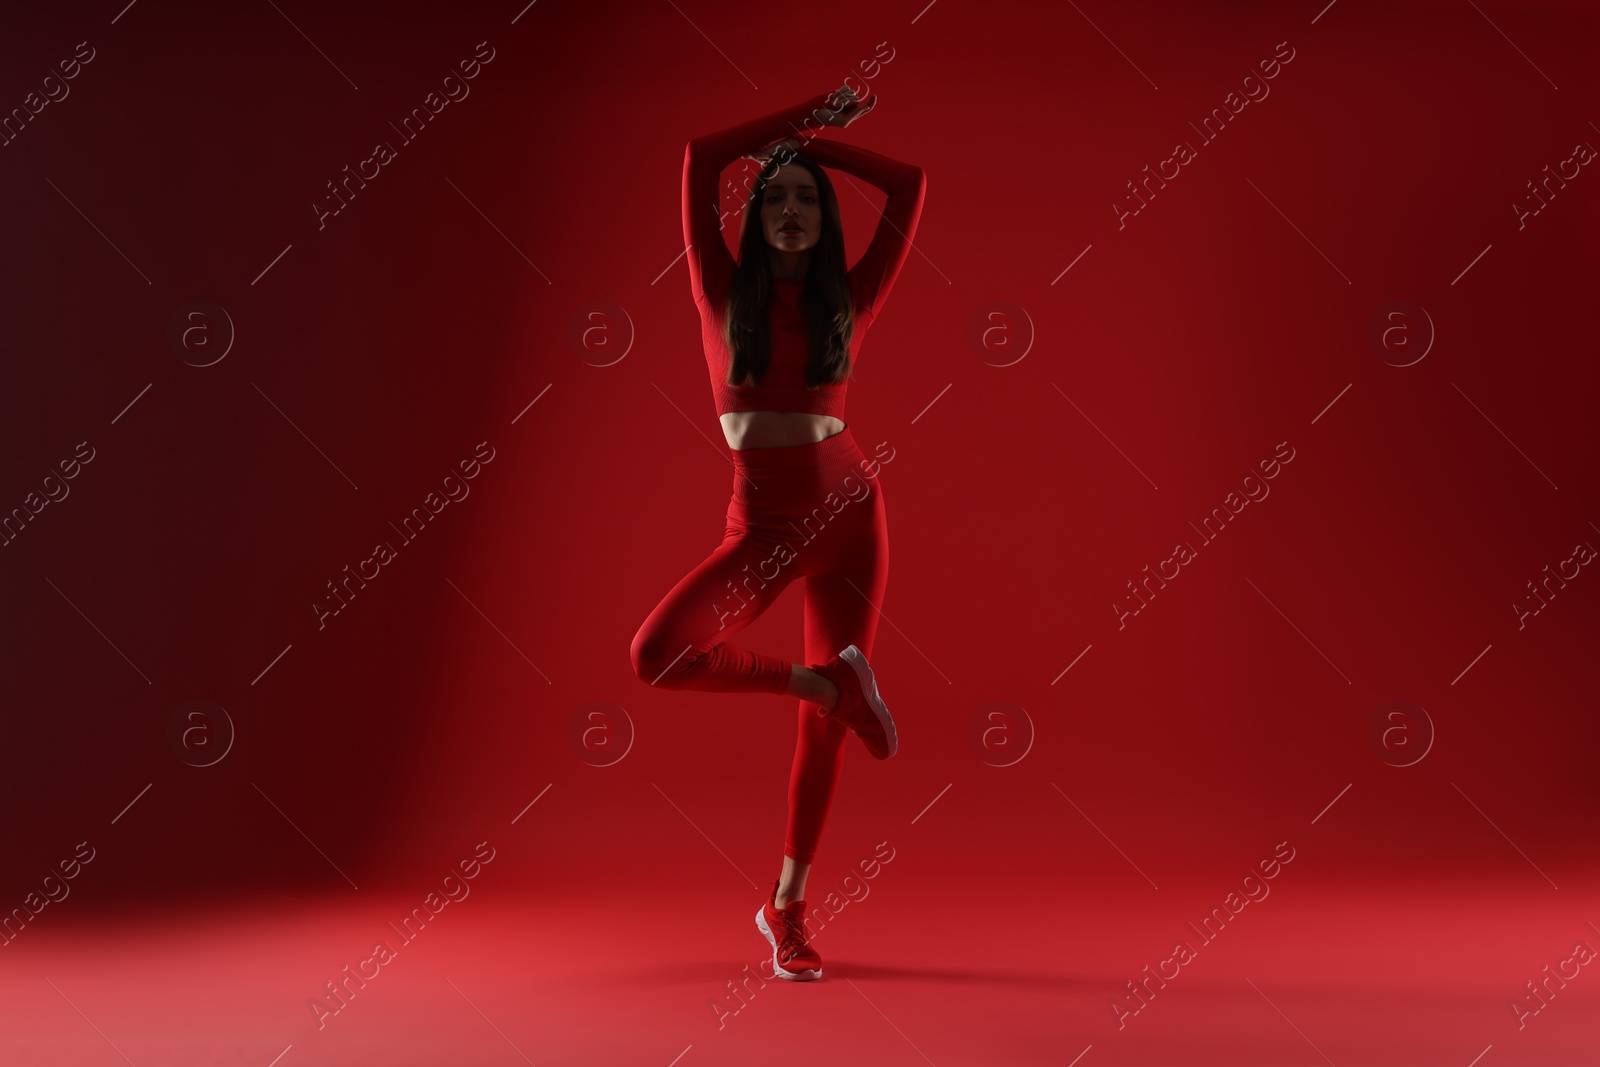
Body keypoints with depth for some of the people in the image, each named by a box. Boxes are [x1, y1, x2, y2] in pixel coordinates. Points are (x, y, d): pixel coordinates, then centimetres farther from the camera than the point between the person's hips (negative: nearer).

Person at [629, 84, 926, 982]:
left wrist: (814, 138, 15)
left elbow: (910, 186, 9)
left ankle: (788, 907, 19)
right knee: (659, 654, -24)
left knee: (827, 723, 3)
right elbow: (701, 158, 2)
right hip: (763, 526, -1)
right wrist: (801, 117, 10)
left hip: (849, 509, 1)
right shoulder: (725, 294, 5)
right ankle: (830, 684, -2)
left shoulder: (848, 301, 7)